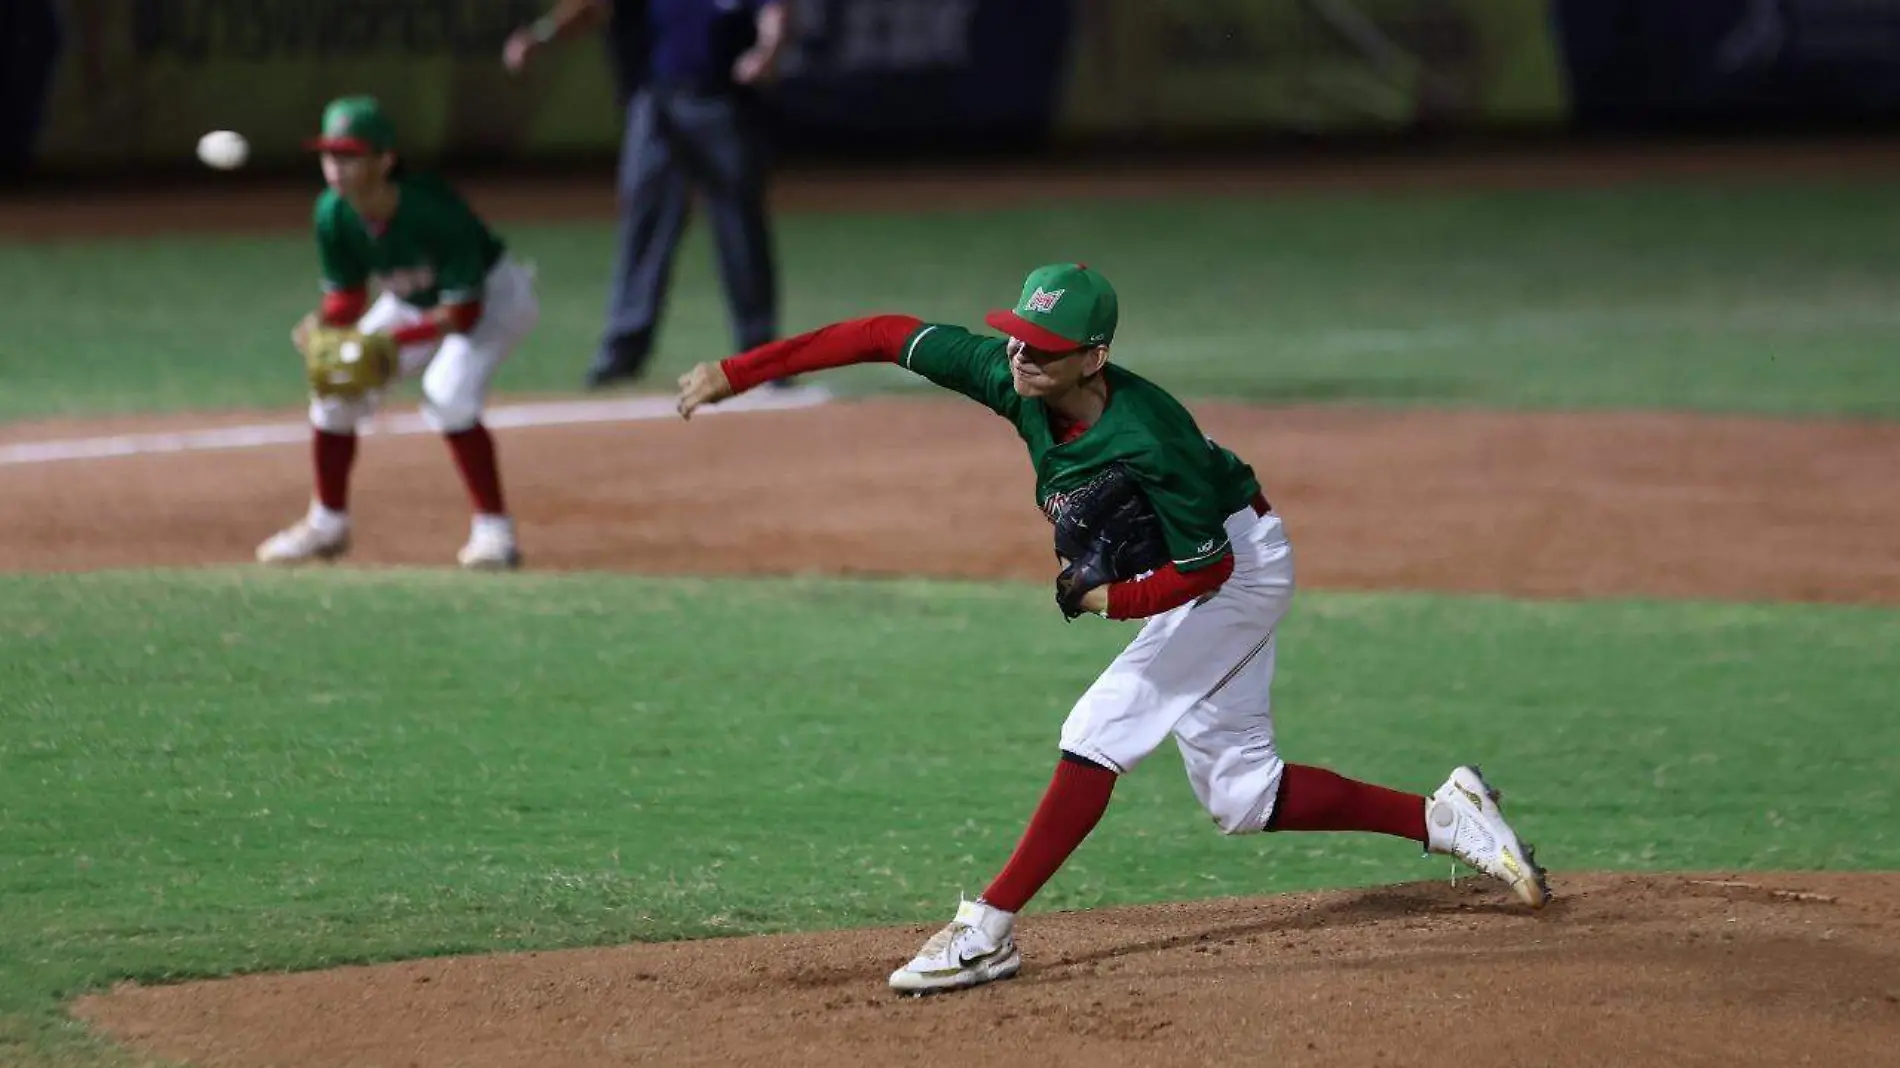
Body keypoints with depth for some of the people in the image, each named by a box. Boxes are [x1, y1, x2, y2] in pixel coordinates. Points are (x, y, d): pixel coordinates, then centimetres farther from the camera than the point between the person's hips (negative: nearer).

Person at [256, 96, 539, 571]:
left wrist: (392, 343, -40)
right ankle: (327, 524, 21)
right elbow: (346, 298, -4)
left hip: (492, 297, -7)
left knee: (448, 394, -30)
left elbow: (465, 312, -32)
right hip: (411, 305, 7)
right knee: (334, 391, 0)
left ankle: (494, 531, -18)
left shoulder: (431, 209, -36)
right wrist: (323, 326, -27)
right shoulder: (333, 214, -19)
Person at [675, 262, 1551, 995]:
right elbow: (887, 335, -17)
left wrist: (1108, 602, -36)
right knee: (1239, 796, 11)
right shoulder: (1011, 374, -19)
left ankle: (988, 931, -13)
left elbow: (1208, 567, -25)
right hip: (1188, 579, 9)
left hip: (1240, 569, -9)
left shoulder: (1147, 438, -35)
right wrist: (736, 372, -22)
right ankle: (1444, 819, 19)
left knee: (1099, 734, -16)